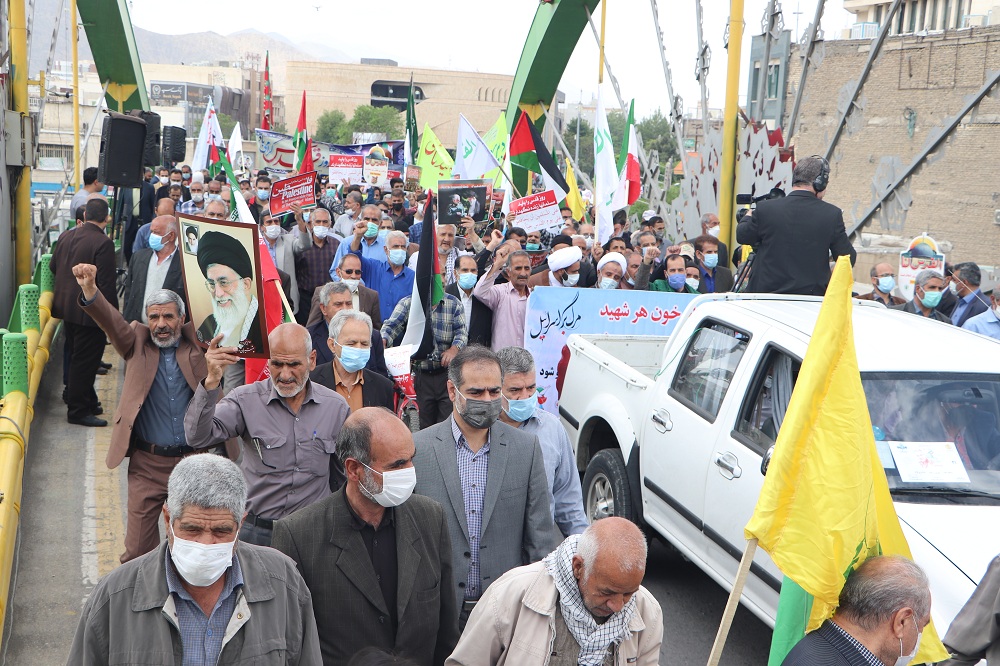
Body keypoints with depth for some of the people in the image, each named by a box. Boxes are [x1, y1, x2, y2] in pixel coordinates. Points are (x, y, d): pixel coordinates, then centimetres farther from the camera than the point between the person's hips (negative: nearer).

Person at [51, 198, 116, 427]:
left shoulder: (66, 237, 4)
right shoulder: (103, 243, -20)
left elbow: (53, 267, 16)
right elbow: (106, 283, -21)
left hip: (67, 306, 8)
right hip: (90, 311, -8)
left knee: (77, 357, 19)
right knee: (85, 360, 1)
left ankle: (86, 401, 32)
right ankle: (78, 410, 8)